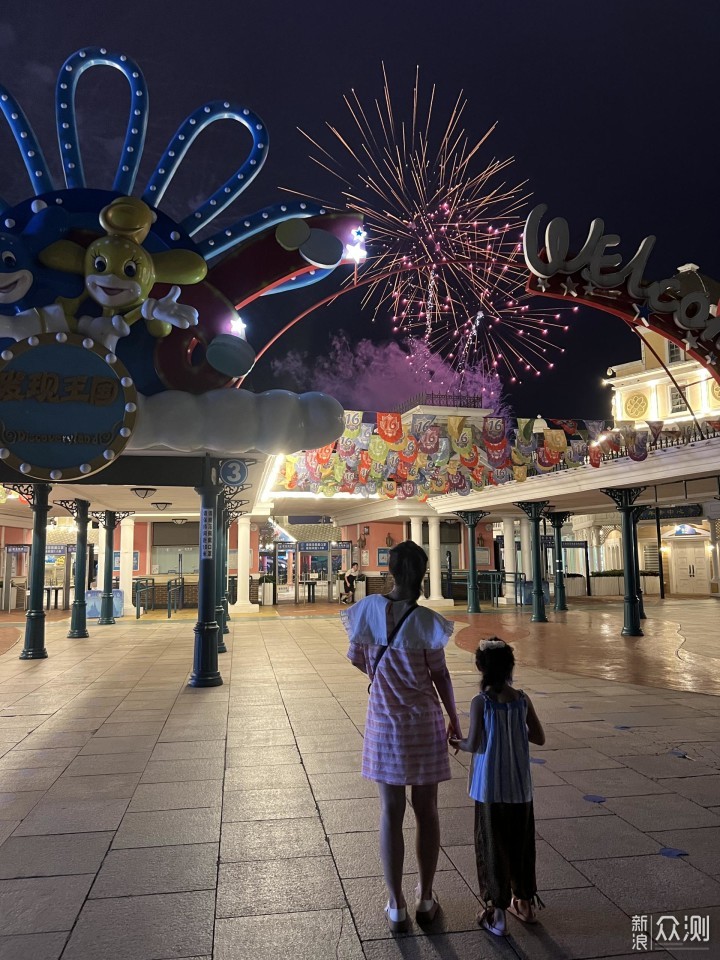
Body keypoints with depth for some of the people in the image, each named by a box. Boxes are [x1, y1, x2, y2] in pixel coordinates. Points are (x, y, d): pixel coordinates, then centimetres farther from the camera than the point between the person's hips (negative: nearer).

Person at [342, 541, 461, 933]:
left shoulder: (368, 609, -9)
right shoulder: (425, 620, -16)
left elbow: (358, 660, 1)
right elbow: (440, 675, -8)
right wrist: (454, 717, 6)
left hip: (384, 720, 2)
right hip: (424, 721, -1)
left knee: (391, 811, 12)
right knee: (426, 810, 15)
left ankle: (396, 906, 22)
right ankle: (425, 899, 29)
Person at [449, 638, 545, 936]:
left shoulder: (480, 702, -16)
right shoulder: (523, 700, -5)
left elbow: (475, 745, -17)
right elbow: (540, 738, 1)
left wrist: (457, 743, 3)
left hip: (490, 788, -3)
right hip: (520, 787, 4)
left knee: (492, 846, 10)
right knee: (521, 844, 19)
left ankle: (496, 913, 19)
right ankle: (525, 903, 35)